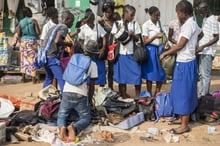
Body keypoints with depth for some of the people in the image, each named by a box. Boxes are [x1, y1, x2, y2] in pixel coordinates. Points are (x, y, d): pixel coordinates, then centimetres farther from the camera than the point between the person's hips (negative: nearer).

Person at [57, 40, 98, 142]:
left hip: (67, 92, 3)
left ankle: (62, 127, -16)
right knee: (86, 118, 15)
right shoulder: (93, 64, 5)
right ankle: (74, 127, -18)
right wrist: (89, 101, 21)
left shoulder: (74, 57, 15)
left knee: (61, 115, 19)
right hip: (80, 95, -3)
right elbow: (92, 86, 6)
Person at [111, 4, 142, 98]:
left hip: (132, 53, 1)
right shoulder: (117, 24, 3)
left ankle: (137, 95, 7)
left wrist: (133, 35, -15)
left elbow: (137, 39, 5)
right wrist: (118, 31, -13)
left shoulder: (135, 24, 7)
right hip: (121, 52, -1)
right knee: (122, 74, 7)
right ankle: (123, 94, 20)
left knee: (137, 74, -5)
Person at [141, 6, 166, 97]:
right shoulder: (146, 25, -8)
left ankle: (157, 95, 24)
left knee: (161, 74, 7)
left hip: (159, 49, 6)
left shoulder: (159, 23, 9)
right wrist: (155, 36, -23)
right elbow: (145, 42, -10)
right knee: (150, 75, 2)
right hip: (150, 50, -6)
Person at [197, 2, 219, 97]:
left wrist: (203, 46, -25)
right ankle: (205, 94, 20)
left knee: (205, 75, -7)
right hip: (202, 51, 9)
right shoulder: (205, 19, 14)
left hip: (207, 52, -9)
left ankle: (202, 97, -5)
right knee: (201, 74, 12)